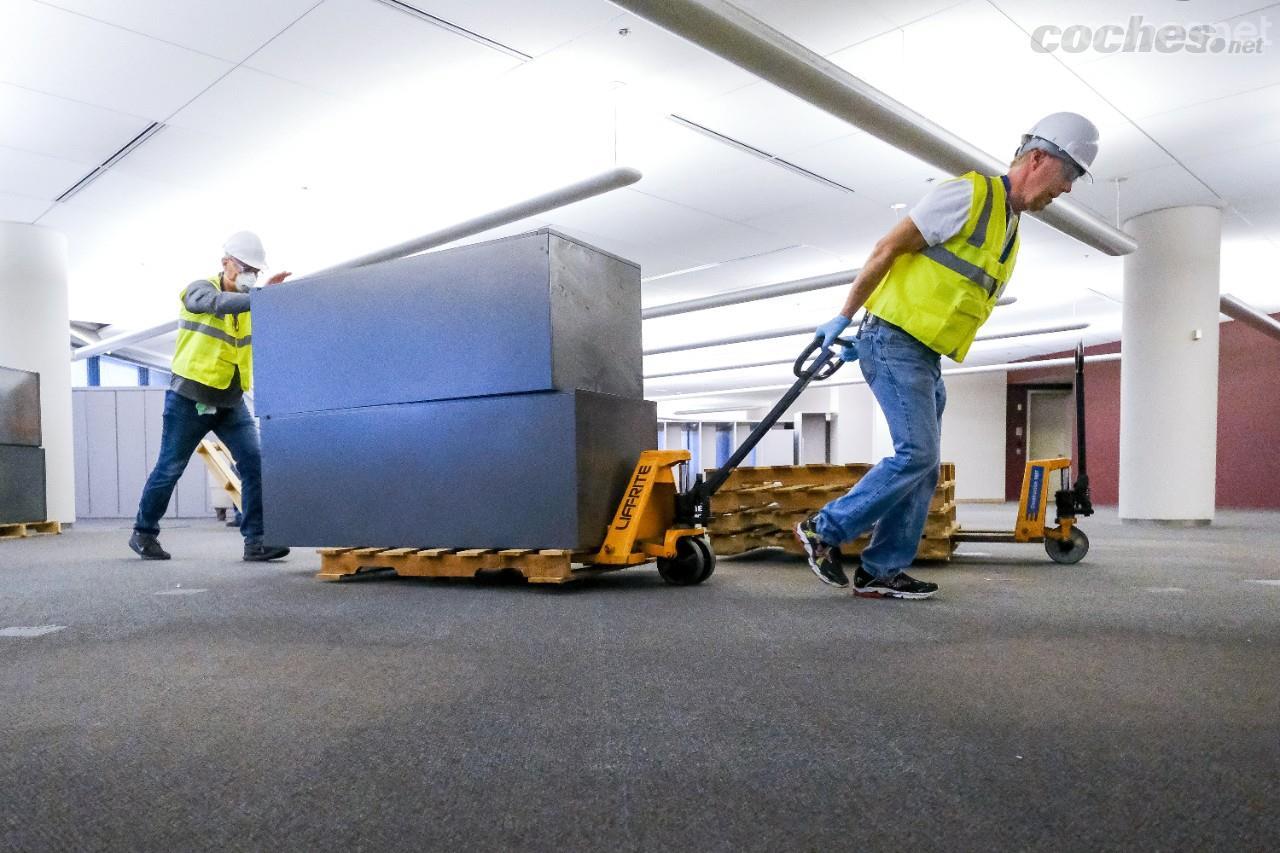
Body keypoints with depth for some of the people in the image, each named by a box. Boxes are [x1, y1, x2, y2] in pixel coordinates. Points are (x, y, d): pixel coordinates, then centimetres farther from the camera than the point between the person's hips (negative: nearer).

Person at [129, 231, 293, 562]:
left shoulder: (247, 301, 10)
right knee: (169, 469, 6)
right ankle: (143, 533, 26)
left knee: (256, 464, -11)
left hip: (232, 401, 4)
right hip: (189, 398, -4)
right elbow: (220, 304, -30)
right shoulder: (200, 289, -6)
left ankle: (256, 540, -9)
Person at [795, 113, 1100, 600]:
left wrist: (868, 339, 16)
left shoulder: (1011, 236, 20)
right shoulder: (969, 194, -8)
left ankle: (879, 572, 10)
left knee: (923, 468, 6)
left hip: (926, 358, 9)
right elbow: (887, 250, -10)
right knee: (917, 455, -15)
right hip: (893, 342, -9)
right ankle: (823, 530, -3)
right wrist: (844, 318, -8)